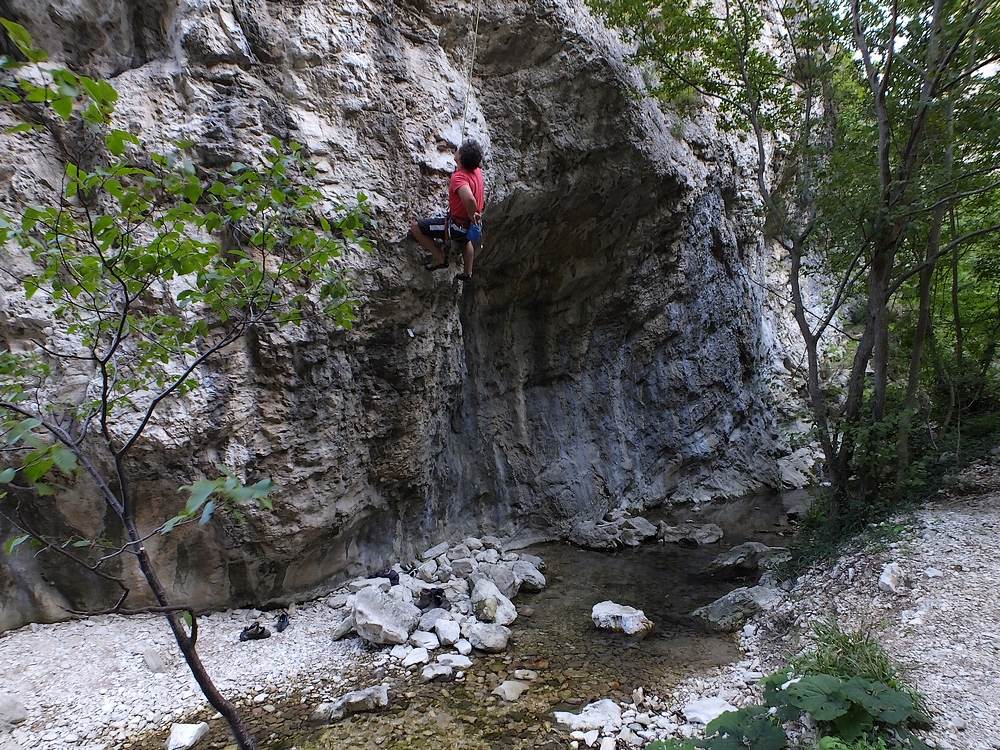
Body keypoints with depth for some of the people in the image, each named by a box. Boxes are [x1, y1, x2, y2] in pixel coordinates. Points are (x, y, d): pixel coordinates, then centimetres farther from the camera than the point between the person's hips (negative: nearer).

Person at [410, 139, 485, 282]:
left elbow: (469, 199, -49)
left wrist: (471, 215, -31)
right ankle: (468, 273, 56)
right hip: (471, 223, 9)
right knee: (467, 240, 43)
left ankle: (440, 258, 7)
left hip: (457, 226, -9)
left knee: (415, 226, -2)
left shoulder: (459, 176, -31)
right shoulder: (477, 171, -5)